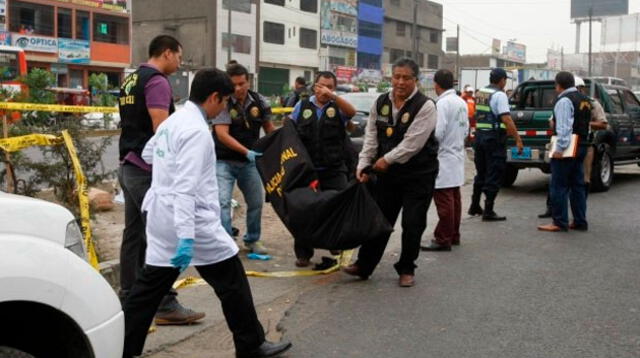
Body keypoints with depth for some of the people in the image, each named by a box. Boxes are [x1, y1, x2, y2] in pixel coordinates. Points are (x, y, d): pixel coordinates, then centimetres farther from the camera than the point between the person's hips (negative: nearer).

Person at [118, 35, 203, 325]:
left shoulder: (131, 80, 17)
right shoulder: (157, 82, -13)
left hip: (128, 167, 10)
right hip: (148, 170, -10)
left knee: (133, 234, 12)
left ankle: (129, 298, 18)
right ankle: (166, 306, -6)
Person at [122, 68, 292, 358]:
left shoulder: (172, 121, 10)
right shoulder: (196, 130, -19)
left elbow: (147, 155, 27)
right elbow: (185, 188, -25)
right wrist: (186, 237, -28)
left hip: (162, 216, 9)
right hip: (191, 219, -9)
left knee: (151, 283, 13)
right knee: (232, 281, 5)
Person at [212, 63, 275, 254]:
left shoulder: (259, 101, -1)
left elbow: (268, 128, 12)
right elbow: (222, 134, -24)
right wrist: (246, 152, -31)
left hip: (249, 162, 5)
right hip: (224, 161, -5)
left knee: (256, 202, 12)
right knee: (223, 202, -15)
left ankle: (252, 240, 31)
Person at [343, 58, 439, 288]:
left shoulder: (425, 106, -15)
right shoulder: (381, 103, 3)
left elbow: (413, 142, -20)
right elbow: (371, 137, 4)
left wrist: (387, 160, -15)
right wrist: (364, 164, -4)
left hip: (418, 174, -5)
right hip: (388, 173, 5)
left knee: (412, 225, 1)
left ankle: (406, 270, 18)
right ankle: (364, 265, 21)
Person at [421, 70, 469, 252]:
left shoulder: (442, 103, -18)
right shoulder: (462, 103, 8)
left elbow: (437, 133, -22)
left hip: (444, 158, -9)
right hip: (457, 156, 9)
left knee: (444, 201, -5)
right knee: (454, 199, 15)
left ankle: (443, 240, -1)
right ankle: (454, 236, 25)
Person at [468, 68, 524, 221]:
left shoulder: (480, 93, 11)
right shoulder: (499, 95, -12)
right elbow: (506, 119, -20)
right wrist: (518, 139, -17)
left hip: (479, 135, 8)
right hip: (494, 138, -8)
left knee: (481, 173, 19)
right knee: (494, 176, -1)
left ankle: (474, 206, 25)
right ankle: (488, 211, -1)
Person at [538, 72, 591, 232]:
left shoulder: (564, 100, -14)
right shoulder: (585, 99, 15)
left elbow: (564, 127, -22)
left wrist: (560, 148, -24)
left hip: (567, 148, -9)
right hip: (582, 146, 9)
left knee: (559, 186, -3)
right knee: (578, 185, 13)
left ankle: (559, 222, -1)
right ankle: (580, 222, 17)